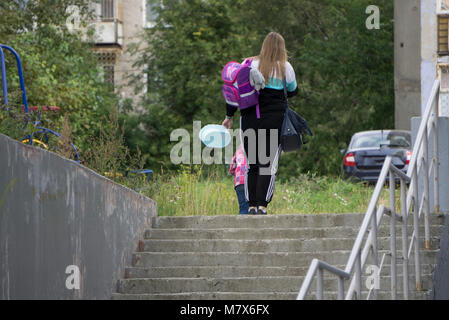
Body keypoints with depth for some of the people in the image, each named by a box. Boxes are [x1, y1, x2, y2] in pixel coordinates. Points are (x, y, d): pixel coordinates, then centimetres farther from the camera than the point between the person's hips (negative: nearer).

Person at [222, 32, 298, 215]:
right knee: (268, 164, -2)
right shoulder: (285, 67, 1)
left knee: (251, 164, 9)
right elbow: (292, 91, 15)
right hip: (273, 120, -2)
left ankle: (252, 205, 6)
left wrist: (229, 116, 12)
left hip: (249, 119, 2)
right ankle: (262, 205, -11)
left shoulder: (249, 64, 4)